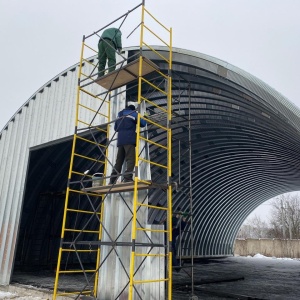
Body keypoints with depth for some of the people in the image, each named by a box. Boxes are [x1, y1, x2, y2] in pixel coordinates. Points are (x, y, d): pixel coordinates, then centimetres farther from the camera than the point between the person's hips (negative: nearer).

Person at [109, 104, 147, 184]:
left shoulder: (119, 115, 25)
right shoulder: (133, 113, 7)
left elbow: (116, 128, 30)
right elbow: (143, 123, 5)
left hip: (120, 140, 6)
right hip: (129, 139, -6)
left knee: (119, 160, 6)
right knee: (131, 159, -13)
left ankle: (112, 180, 3)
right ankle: (128, 178, -27)